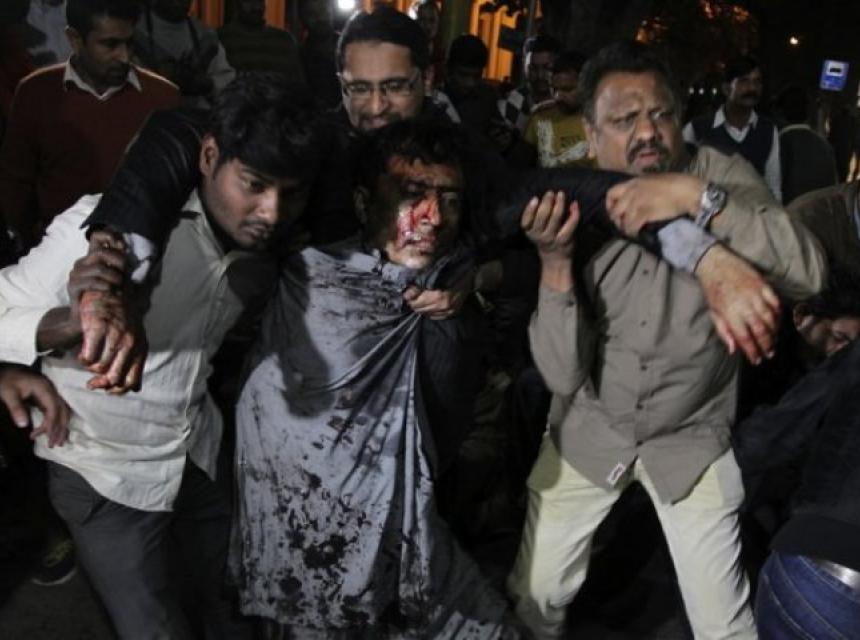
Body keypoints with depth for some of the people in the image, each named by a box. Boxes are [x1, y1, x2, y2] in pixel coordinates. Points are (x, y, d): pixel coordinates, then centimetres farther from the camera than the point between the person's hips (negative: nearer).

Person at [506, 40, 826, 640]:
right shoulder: (572, 211, -11)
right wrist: (555, 263, -30)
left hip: (691, 438, -1)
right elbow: (563, 375, -16)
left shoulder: (721, 174, -13)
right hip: (589, 433, 1)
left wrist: (700, 198, -39)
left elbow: (809, 273, -29)